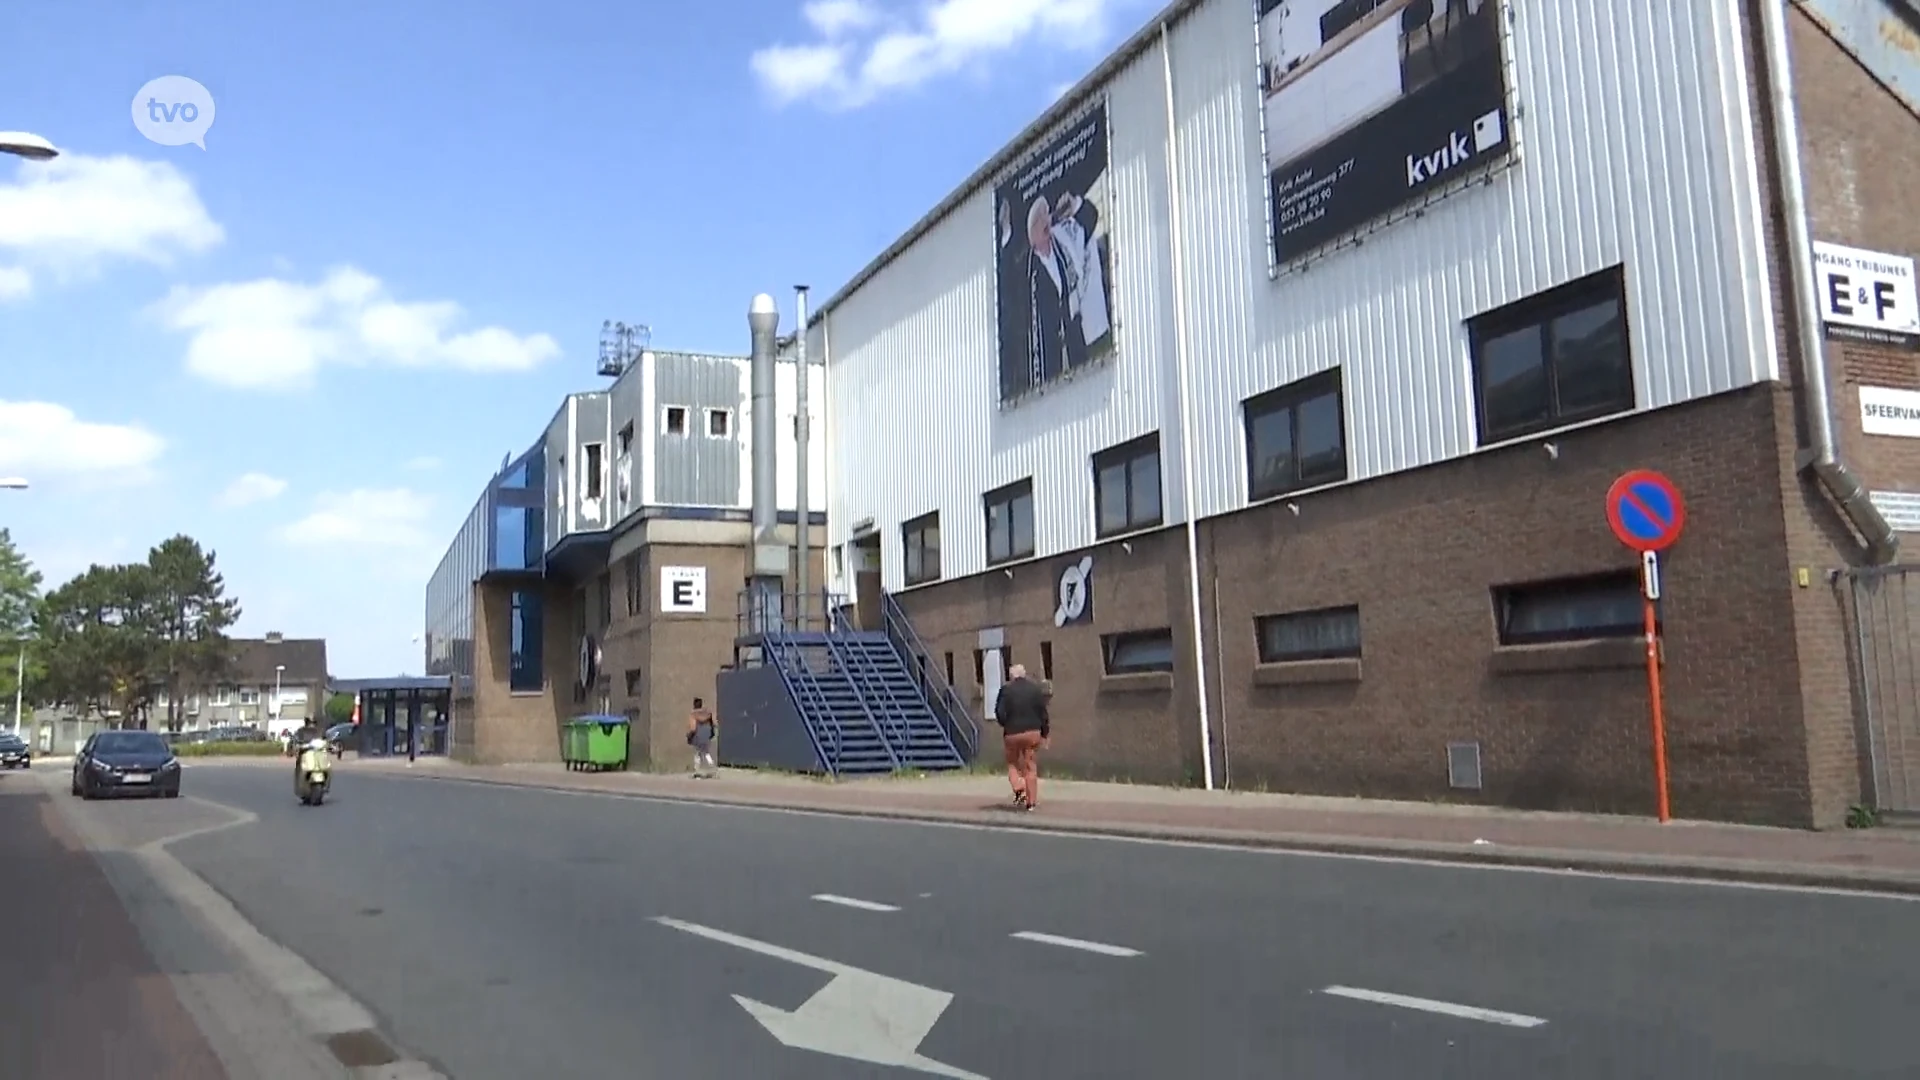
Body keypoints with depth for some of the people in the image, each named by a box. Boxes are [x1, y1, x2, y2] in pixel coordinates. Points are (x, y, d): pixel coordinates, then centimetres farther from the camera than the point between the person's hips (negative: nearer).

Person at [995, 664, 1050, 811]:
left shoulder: (1006, 689, -5)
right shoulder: (1036, 689, 1)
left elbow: (999, 712, -7)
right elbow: (1043, 712, 1)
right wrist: (1045, 734, 7)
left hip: (1012, 733, -2)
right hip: (1032, 732, 2)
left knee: (1013, 764, 17)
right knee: (1031, 767, 8)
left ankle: (1019, 790, -6)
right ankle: (1031, 802, 8)